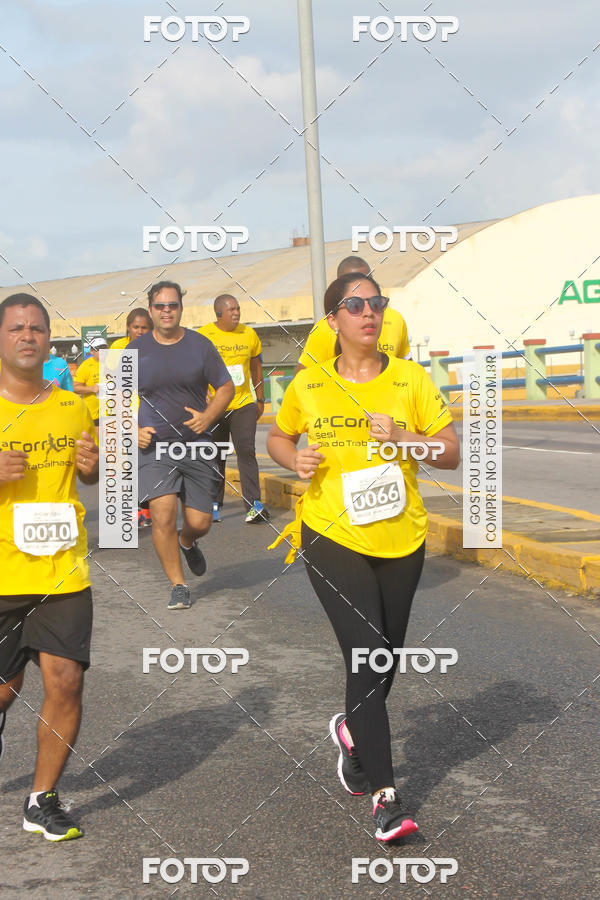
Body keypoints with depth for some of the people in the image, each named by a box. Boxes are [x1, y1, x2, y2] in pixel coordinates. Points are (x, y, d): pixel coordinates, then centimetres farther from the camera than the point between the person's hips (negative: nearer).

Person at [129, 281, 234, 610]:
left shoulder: (200, 345, 1)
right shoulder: (137, 350, 2)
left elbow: (226, 387, 7)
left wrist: (208, 416, -10)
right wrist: (133, 430, -5)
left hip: (196, 444, 1)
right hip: (154, 445, -1)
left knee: (200, 522, 1)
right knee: (162, 515, -15)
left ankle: (187, 542, 40)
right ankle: (178, 586, 0)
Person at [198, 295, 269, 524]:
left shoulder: (249, 334, 6)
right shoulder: (203, 336, -4)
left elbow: (256, 367, 16)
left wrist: (260, 399, 16)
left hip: (243, 404, 1)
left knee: (246, 451, -10)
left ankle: (254, 505, -12)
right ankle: (214, 504, 18)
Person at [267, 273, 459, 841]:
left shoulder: (409, 378, -1)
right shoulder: (308, 386, -1)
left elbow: (451, 453, -1)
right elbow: (277, 438, 16)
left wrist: (403, 436, -18)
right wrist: (295, 460, -5)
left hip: (401, 538, 2)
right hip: (333, 537, -2)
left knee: (385, 657, 14)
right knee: (366, 655, -11)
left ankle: (352, 729, 46)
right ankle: (385, 795, -6)